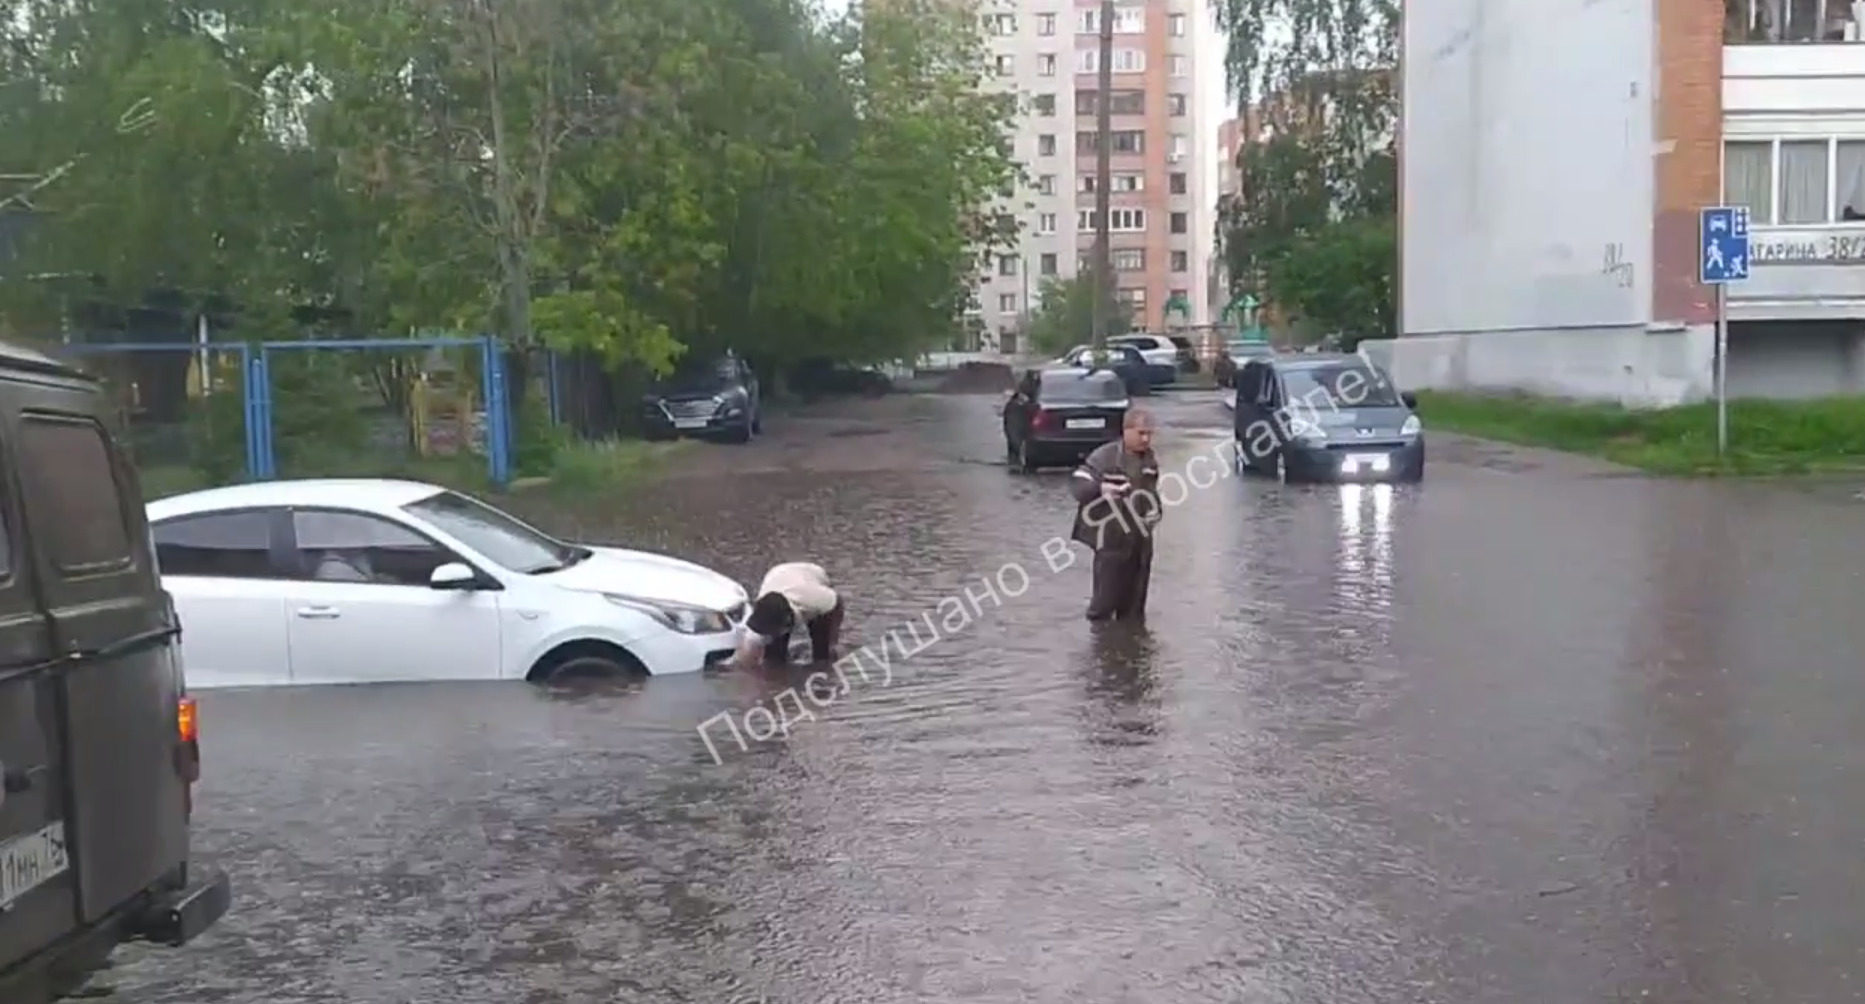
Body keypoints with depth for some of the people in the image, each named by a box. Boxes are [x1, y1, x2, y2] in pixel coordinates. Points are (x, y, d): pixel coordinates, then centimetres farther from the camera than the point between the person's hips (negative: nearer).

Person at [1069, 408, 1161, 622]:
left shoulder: (1151, 460, 10)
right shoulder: (1104, 456, -11)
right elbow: (1076, 484, -16)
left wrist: (1155, 510, 5)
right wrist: (1101, 488, -34)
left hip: (1141, 540, 6)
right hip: (1111, 540, -6)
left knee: (1134, 607, 13)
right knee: (1104, 601, -3)